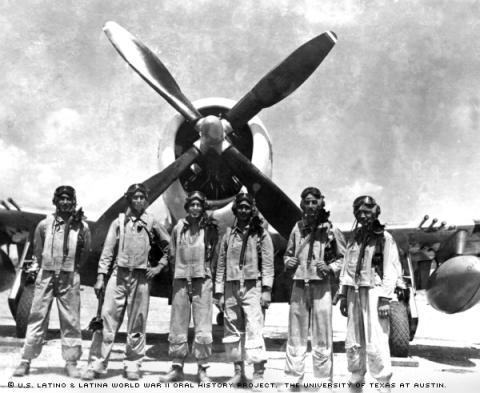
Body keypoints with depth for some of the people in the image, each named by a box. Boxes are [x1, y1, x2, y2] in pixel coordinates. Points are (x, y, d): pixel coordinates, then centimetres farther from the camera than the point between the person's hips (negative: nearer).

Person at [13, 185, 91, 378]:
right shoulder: (44, 224, 3)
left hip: (69, 278, 0)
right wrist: (36, 267, 11)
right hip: (46, 276, 1)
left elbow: (85, 252, 11)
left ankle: (71, 362, 12)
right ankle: (26, 360, 12)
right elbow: (37, 250, 15)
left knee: (71, 321, 3)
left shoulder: (81, 226, 1)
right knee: (37, 318, 3)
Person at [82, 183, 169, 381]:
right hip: (118, 274, 0)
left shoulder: (152, 222, 7)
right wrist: (101, 276, -1)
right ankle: (97, 364, 3)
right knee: (107, 320, -4)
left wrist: (160, 266, 6)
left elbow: (169, 245, 15)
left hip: (141, 277, 0)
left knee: (137, 325, 4)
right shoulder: (118, 222, 8)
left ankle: (132, 366, 15)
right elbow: (107, 251, 6)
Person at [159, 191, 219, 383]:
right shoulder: (179, 228, 9)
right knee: (178, 326, 6)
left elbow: (217, 256, 4)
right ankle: (177, 367, 17)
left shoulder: (210, 228, 3)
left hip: (202, 281, -2)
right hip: (180, 280, 2)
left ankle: (202, 369, 8)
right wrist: (159, 266, 4)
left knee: (203, 327, -3)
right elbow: (171, 253, 17)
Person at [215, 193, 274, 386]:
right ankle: (238, 372, 16)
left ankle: (258, 374, -5)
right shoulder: (229, 234, 13)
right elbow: (221, 264, 13)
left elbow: (268, 263, -1)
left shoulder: (261, 233, 4)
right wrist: (220, 292, 8)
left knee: (254, 330, -11)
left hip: (252, 286, -3)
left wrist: (266, 290, -10)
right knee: (233, 332, 6)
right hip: (231, 288, 4)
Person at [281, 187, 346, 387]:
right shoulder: (297, 228, 10)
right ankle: (292, 378, 18)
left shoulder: (331, 230, 0)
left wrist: (330, 268, -12)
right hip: (299, 285, 3)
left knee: (322, 337, 1)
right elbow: (288, 254, 21)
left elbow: (344, 257, 4)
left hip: (321, 286, -3)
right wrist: (289, 262, 0)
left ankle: (323, 379, 13)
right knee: (296, 335, 9)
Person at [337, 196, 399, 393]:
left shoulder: (385, 237, -1)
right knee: (353, 343, 8)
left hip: (373, 291, -5)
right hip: (354, 293, 5)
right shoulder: (355, 236, 14)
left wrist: (385, 298, -14)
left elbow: (391, 269, -7)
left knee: (376, 343, -8)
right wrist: (343, 295, 11)